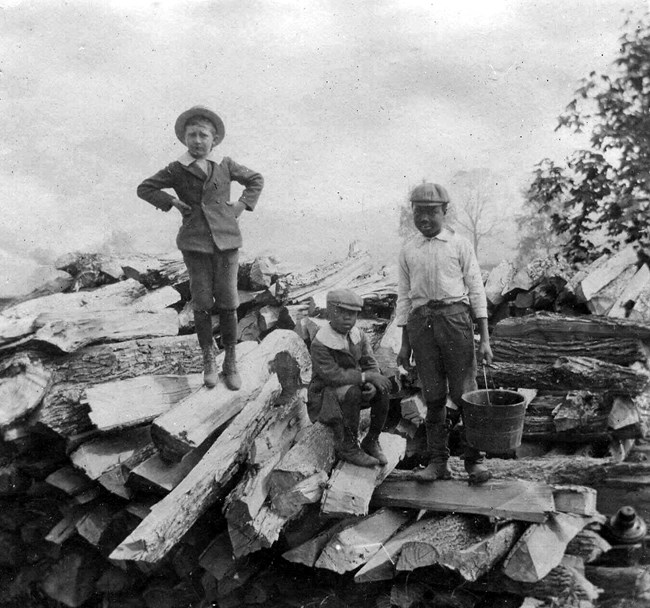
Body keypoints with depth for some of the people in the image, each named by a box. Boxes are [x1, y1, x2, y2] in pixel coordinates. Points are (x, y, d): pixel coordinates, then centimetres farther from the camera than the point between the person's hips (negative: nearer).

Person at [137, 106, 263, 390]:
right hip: (194, 244, 0)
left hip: (226, 240, 1)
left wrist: (242, 205, 5)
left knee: (227, 302, 1)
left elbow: (256, 180, 19)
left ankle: (231, 363, 13)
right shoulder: (177, 170, 3)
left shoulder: (226, 165, 5)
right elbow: (145, 188, 12)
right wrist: (172, 202, -1)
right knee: (202, 303, 2)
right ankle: (208, 359, 20)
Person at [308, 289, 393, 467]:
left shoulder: (359, 336, 0)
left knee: (383, 388, -19)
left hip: (353, 387, 6)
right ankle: (347, 447, -19)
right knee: (352, 391, -36)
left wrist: (372, 385, -24)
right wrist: (366, 376, -31)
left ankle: (371, 441, -5)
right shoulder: (320, 344, -21)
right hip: (325, 395, -6)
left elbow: (371, 364, -2)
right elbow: (332, 376, -29)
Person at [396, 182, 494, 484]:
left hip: (454, 315, -2)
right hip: (421, 320, 2)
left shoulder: (459, 244, 4)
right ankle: (438, 461, 14)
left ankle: (474, 460, 11)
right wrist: (404, 344, 11)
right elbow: (404, 297, 14)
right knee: (433, 396, 6)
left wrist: (485, 339, -3)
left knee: (464, 392, -1)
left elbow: (476, 291, 3)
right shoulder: (408, 250, 11)